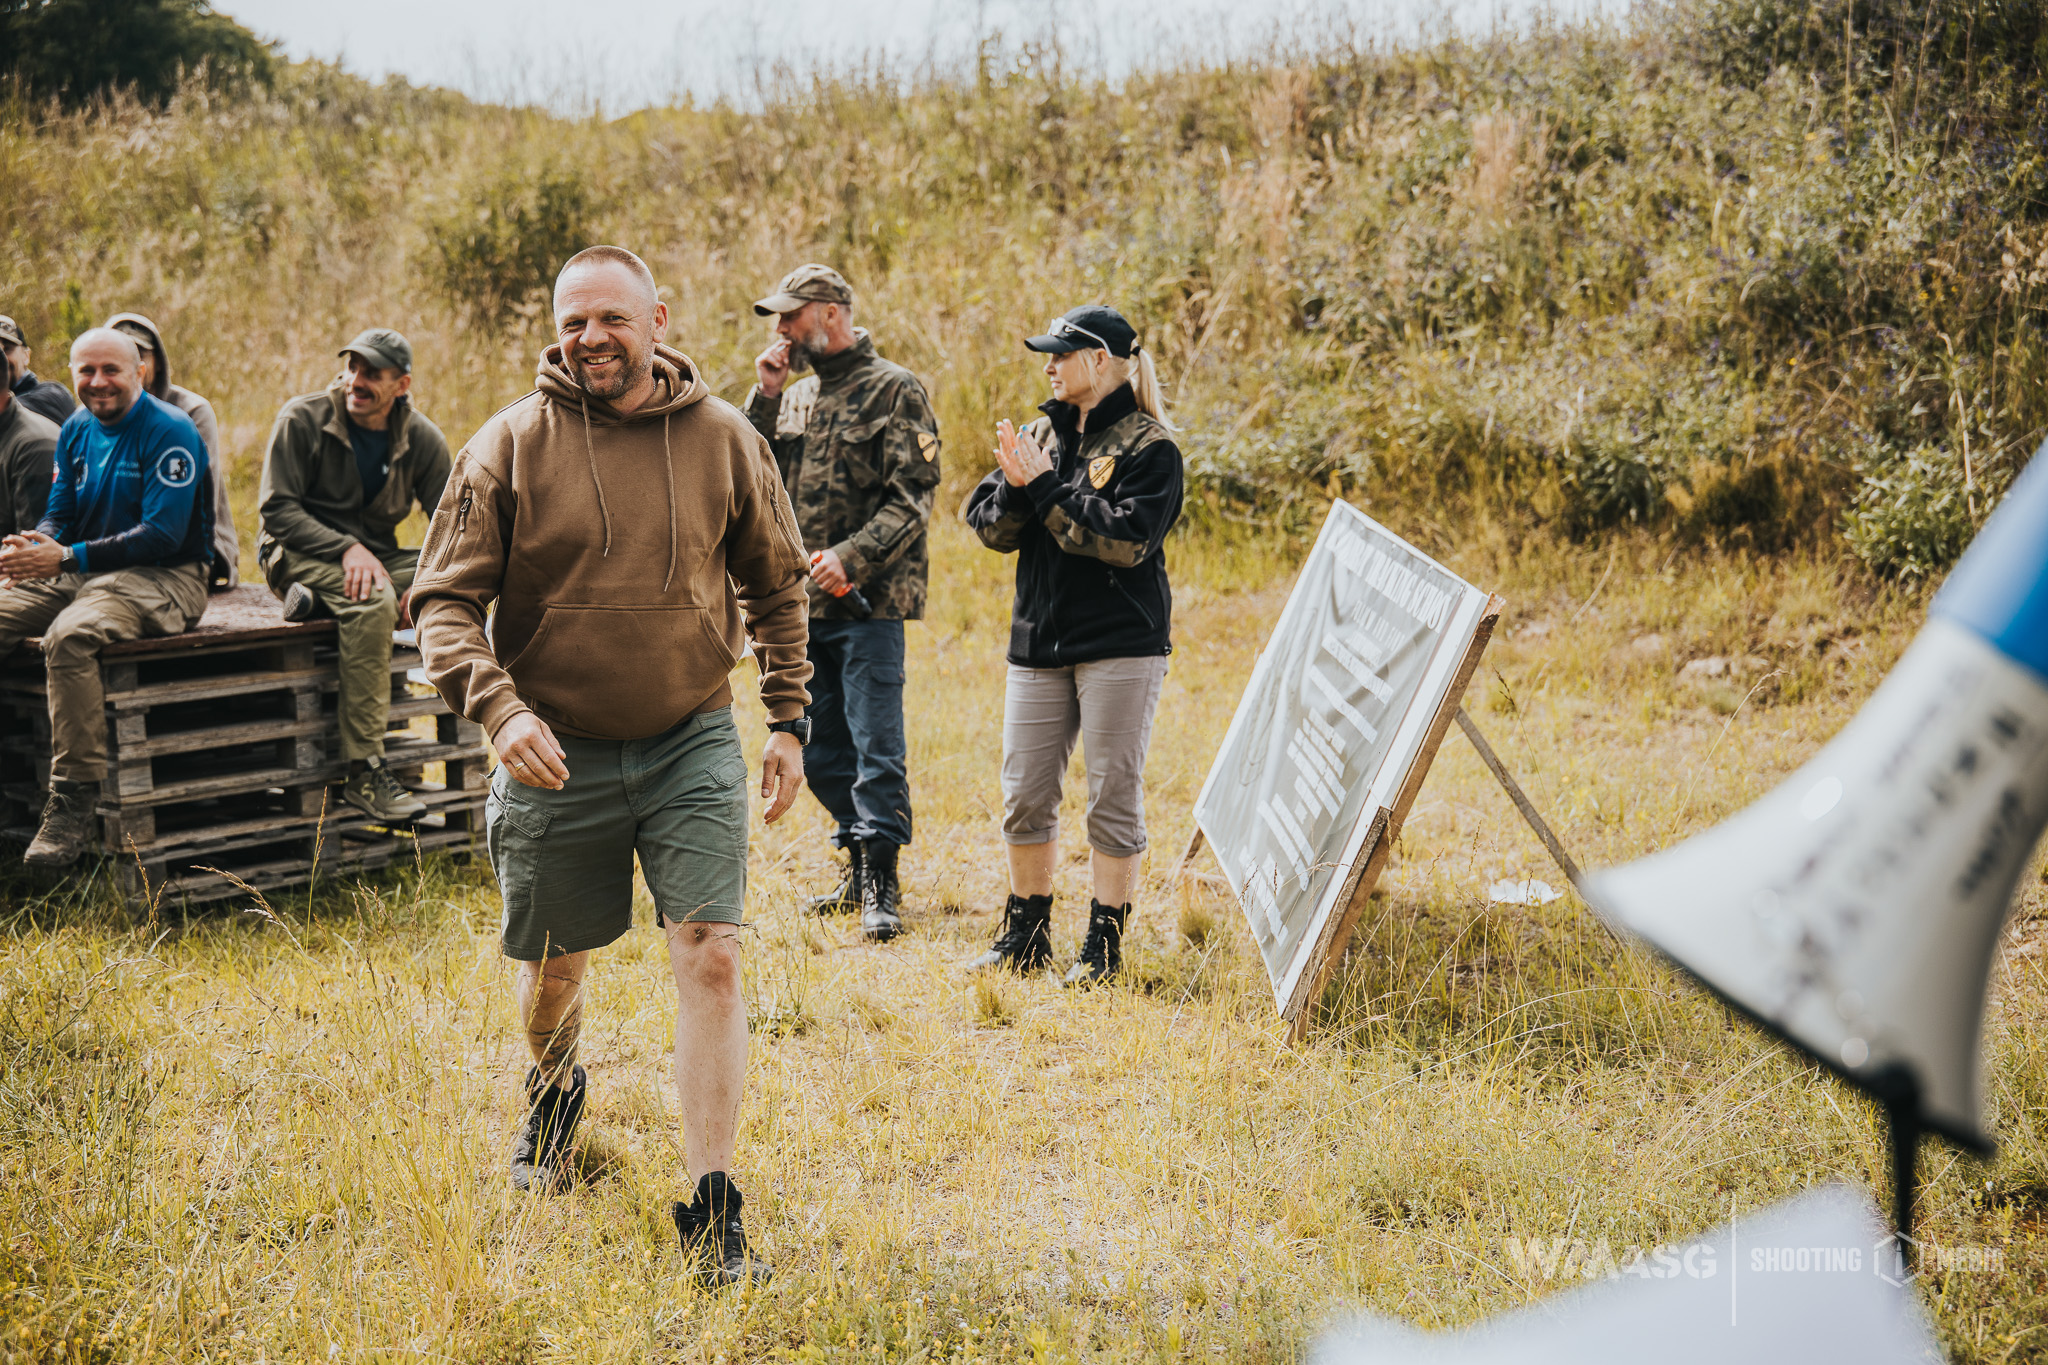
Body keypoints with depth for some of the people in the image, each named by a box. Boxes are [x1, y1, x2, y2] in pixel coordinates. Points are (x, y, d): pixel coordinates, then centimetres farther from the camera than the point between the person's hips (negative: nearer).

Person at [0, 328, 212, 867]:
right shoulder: (76, 430, 13)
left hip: (164, 577, -8)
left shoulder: (170, 433, -11)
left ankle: (73, 802, -30)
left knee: (68, 636, -35)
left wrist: (66, 558, -24)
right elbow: (59, 514, 14)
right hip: (79, 574, 8)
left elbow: (163, 536, -19)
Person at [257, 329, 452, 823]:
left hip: (376, 556, 4)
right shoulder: (302, 419, -10)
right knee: (372, 602, -37)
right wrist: (346, 549, -29)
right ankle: (364, 774, -36)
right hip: (299, 554, -4)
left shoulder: (422, 439, -1)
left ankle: (321, 603, -18)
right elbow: (277, 509, -14)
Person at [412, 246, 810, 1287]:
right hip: (556, 754, 0)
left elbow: (776, 586, 11)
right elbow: (443, 602, -7)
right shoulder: (509, 445, -6)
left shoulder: (723, 439, -1)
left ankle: (712, 1212, -3)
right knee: (555, 964, 16)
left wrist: (788, 719, 6)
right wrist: (498, 706, -24)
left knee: (709, 958, -11)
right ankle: (551, 1097, 50)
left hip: (693, 746, 0)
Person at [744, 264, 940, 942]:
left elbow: (914, 497, -11)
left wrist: (853, 556, -23)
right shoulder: (795, 397, 17)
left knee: (876, 746, -7)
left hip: (867, 603, -7)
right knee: (820, 750, 11)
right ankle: (863, 866, 23)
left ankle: (881, 889, -2)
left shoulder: (894, 390, -4)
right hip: (801, 603, 7)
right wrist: (764, 399, 0)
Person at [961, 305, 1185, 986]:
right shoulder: (1039, 436, 13)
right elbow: (987, 527, 8)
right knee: (1024, 795, 9)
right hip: (1039, 641, 6)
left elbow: (1127, 538, -19)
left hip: (1121, 644, -6)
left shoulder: (1147, 445, -6)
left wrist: (1046, 489, -16)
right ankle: (1025, 935, 23)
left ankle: (1104, 945, 11)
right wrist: (1014, 486, -12)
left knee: (1113, 796, 0)